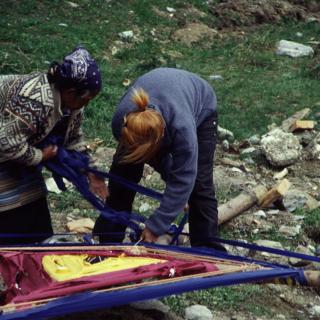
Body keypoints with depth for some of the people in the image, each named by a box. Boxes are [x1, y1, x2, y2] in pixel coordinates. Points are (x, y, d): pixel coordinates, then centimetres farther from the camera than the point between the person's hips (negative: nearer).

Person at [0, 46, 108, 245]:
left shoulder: (71, 101, -9)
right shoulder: (34, 101, -39)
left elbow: (73, 138, 4)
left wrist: (90, 174, -1)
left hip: (17, 145, 9)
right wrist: (41, 156, -22)